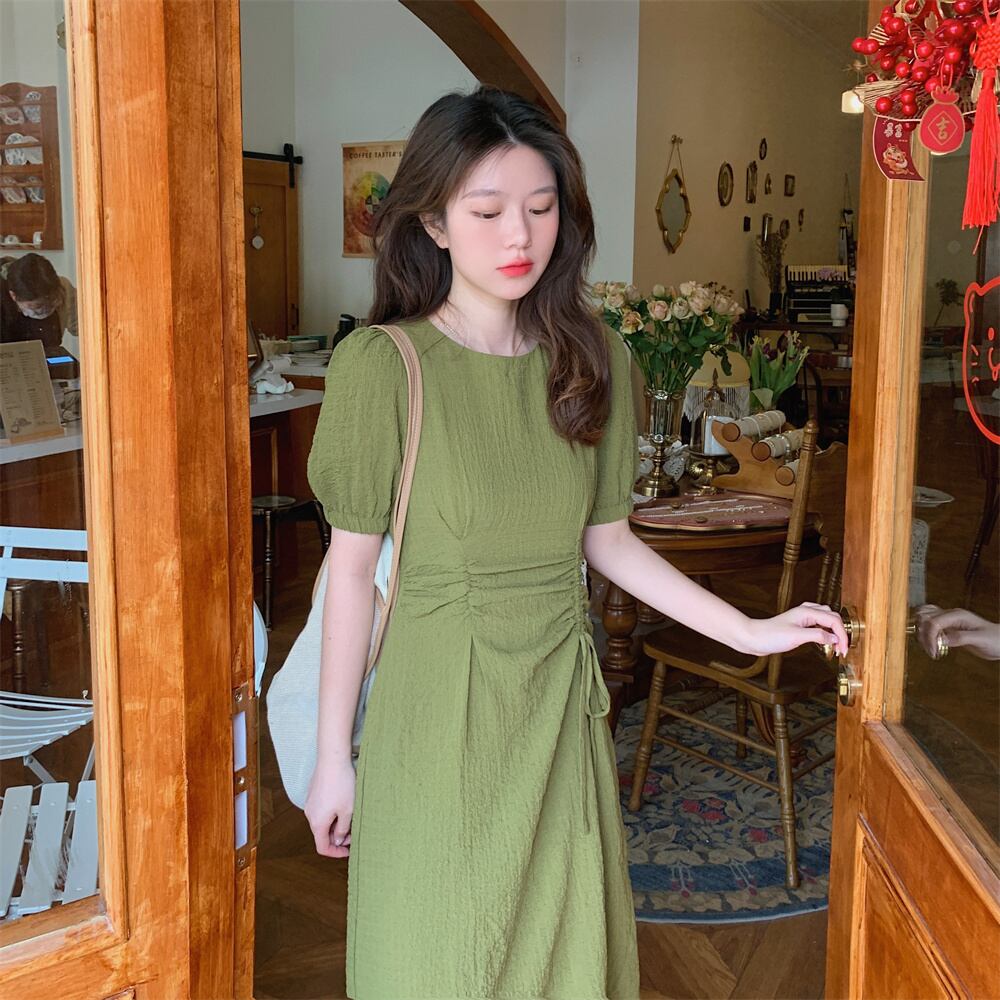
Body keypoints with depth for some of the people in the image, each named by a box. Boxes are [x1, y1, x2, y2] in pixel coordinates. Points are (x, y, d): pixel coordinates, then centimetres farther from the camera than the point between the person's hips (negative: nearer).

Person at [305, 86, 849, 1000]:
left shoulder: (594, 358, 1)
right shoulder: (383, 365, -12)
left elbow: (605, 540, 7)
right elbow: (352, 566, -8)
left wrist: (750, 632, 3)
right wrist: (334, 754, -4)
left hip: (560, 699, 4)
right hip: (438, 701, -4)